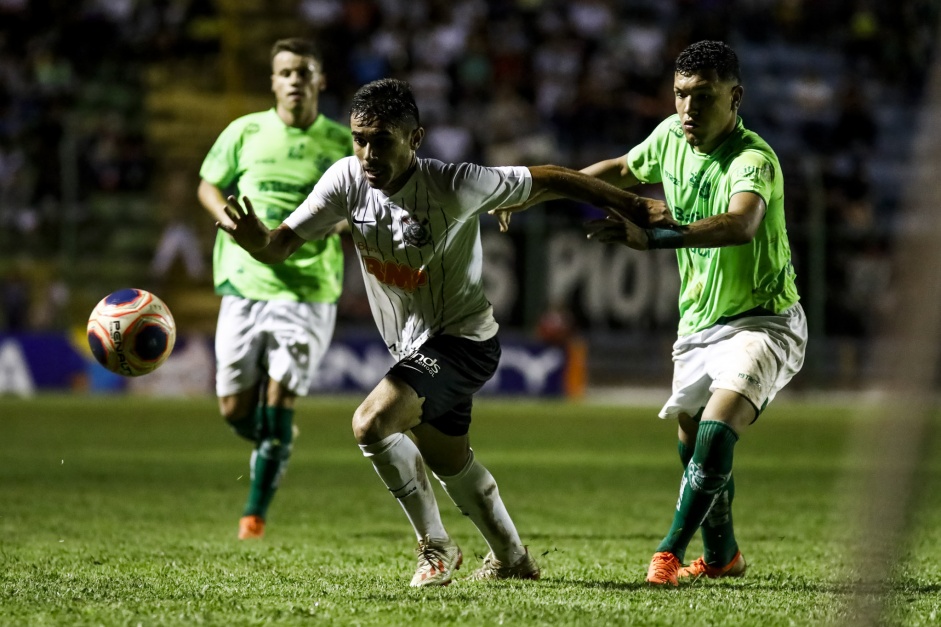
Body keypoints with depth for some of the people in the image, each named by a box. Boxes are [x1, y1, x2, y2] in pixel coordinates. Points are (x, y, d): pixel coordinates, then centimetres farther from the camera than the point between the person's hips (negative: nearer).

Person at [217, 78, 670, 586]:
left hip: (462, 340, -7)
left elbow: (546, 179, -17)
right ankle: (512, 558, 49)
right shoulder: (348, 179, -13)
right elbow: (284, 244, -14)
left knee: (372, 424, -26)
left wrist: (632, 206, -11)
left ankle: (435, 546, -7)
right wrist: (258, 240, -39)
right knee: (449, 461, 25)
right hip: (415, 347, 7)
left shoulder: (454, 186, -27)